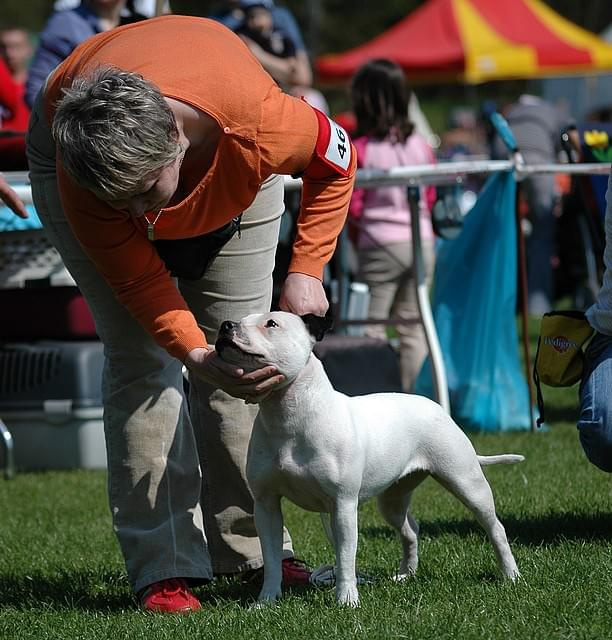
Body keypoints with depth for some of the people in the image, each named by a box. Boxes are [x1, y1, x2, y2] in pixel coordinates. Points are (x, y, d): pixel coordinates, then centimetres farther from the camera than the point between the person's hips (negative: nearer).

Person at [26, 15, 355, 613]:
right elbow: (138, 278, -28)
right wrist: (196, 355, -43)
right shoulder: (80, 185, -41)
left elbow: (336, 161, -20)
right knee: (139, 356, -14)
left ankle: (248, 547, 6)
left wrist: (305, 270, -26)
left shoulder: (260, 120, -43)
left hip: (225, 165, 2)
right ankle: (164, 568, -15)